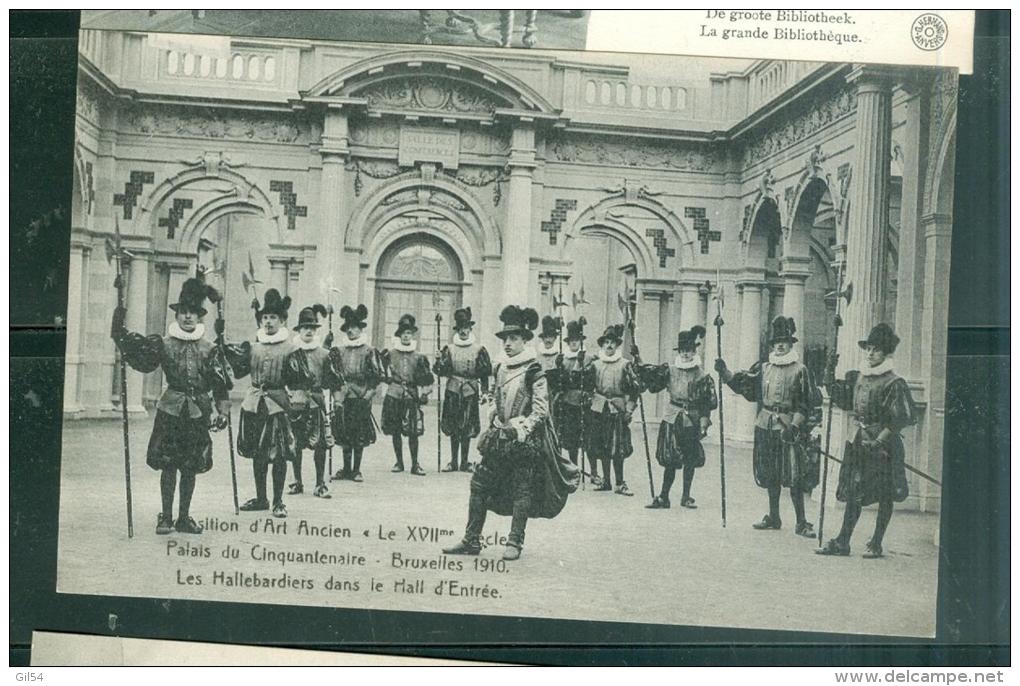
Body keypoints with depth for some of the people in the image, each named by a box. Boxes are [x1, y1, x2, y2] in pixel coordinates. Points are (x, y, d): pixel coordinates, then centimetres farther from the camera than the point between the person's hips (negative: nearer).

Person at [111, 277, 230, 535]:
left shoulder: (209, 348, 4)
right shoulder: (163, 343, 2)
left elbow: (221, 384, 5)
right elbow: (139, 358, -10)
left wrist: (223, 410, -2)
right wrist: (120, 332, -19)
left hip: (198, 413, 1)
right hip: (170, 410, -1)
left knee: (190, 467, 7)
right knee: (167, 465, 0)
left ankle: (184, 517, 18)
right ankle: (165, 516, 11)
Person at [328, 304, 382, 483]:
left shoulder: (369, 350, 0)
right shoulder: (338, 349, 8)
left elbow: (377, 375, -2)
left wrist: (368, 392, -10)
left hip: (361, 397, -2)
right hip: (343, 397, 3)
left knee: (360, 435, 2)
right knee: (344, 435, 7)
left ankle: (356, 470, 10)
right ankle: (346, 469, 17)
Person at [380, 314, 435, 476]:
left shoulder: (418, 357, 6)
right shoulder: (390, 354, 6)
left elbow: (427, 378, 7)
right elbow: (383, 373, 15)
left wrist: (424, 393, -1)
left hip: (412, 396, -1)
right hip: (393, 395, 1)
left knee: (413, 432, -4)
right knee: (395, 432, 5)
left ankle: (415, 464, 4)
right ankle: (399, 462, 17)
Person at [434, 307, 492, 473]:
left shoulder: (479, 349, 2)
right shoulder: (450, 349, 5)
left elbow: (486, 372, 5)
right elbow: (441, 371, 3)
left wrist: (484, 391, 0)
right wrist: (439, 361, -16)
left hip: (471, 392, -1)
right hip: (453, 390, 1)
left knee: (467, 429, 0)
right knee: (452, 428, 5)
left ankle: (464, 462, 8)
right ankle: (453, 462, 13)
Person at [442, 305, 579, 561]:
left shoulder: (533, 372, -9)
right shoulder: (501, 369, 12)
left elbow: (541, 409, -14)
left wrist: (522, 429, -23)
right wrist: (489, 428, 9)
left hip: (526, 439, -7)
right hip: (499, 437, 7)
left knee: (522, 492, 1)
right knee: (479, 484, 4)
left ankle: (514, 543, 11)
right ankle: (471, 540, 11)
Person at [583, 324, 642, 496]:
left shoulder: (625, 364, 0)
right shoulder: (595, 364, 7)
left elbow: (634, 389, -1)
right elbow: (587, 386, 13)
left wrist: (629, 409, -6)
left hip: (618, 410, -3)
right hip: (599, 409, 3)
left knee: (618, 449, -5)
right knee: (601, 449, 7)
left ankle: (620, 483, 2)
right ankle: (606, 480, 19)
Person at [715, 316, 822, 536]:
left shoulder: (800, 370, -4)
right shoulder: (763, 368, 9)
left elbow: (806, 404, -6)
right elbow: (742, 385, 10)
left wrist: (794, 425, -15)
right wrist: (725, 372, -3)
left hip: (789, 428, -5)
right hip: (766, 427, 5)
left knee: (794, 477, -6)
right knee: (770, 476, 12)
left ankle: (801, 523, 0)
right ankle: (773, 518, 24)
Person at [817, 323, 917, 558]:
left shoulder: (894, 383, -11)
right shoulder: (857, 377, 8)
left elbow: (901, 418, -14)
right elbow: (840, 399, 18)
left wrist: (879, 440, -20)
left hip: (883, 444, -6)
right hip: (857, 442, 6)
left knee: (884, 496, 5)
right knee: (853, 493, 8)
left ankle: (876, 544, 14)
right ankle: (842, 541, 11)